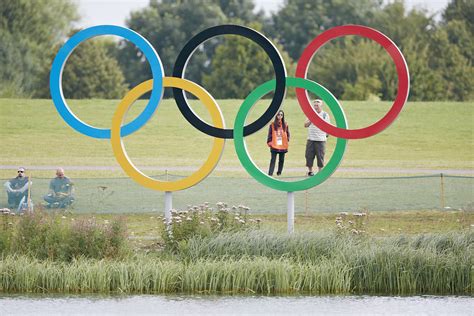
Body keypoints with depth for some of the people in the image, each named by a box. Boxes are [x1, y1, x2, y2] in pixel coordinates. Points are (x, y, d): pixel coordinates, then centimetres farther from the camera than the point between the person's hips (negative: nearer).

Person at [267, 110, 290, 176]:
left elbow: (288, 134, 13)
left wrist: (287, 140, 0)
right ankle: (270, 173, -11)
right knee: (273, 160, -8)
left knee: (281, 160, 9)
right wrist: (269, 142, -7)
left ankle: (279, 172, 21)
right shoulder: (272, 125, 0)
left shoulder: (285, 125, 6)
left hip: (283, 146, 3)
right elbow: (270, 134, 1)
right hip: (274, 146, -3)